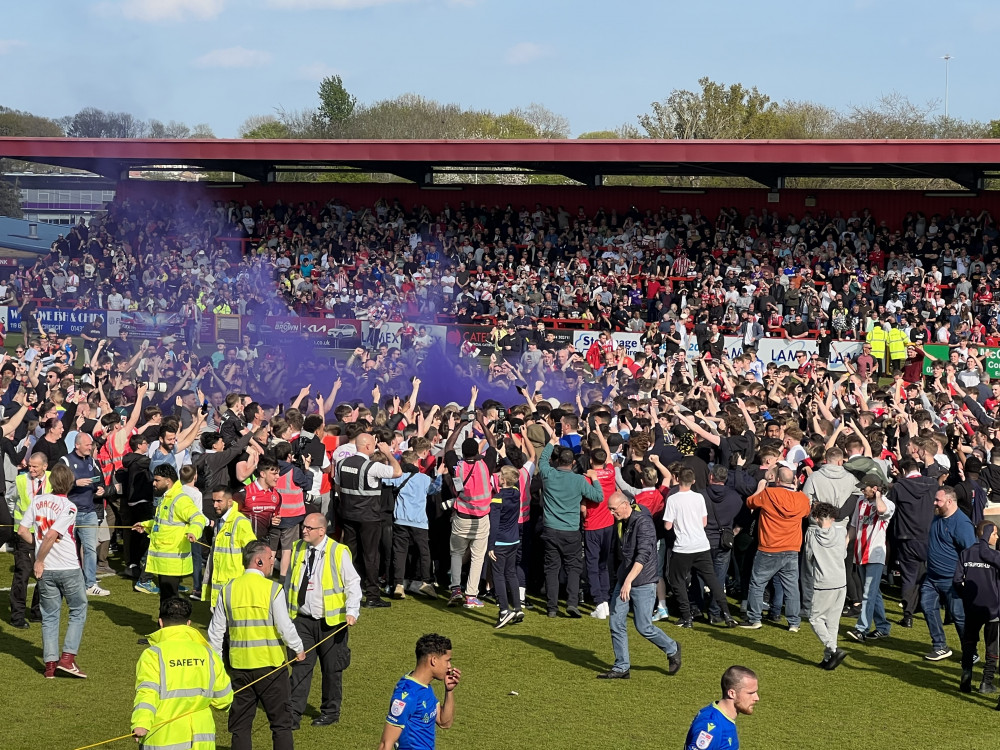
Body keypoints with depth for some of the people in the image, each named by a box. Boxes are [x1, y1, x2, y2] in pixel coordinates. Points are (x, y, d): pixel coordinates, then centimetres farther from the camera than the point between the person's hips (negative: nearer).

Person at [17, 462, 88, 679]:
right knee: (78, 612, 10)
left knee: (50, 616, 12)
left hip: (45, 570, 5)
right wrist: (40, 560, -9)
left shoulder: (37, 500, 2)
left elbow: (22, 531, 0)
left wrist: (37, 543, 14)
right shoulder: (69, 507, -13)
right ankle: (67, 658, 0)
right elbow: (51, 536, -20)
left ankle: (50, 663, 9)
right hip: (68, 568, -4)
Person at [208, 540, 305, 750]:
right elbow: (285, 627, -11)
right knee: (280, 721, 7)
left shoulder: (228, 590, 2)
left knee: (240, 724, 11)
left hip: (239, 664, 3)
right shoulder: (273, 589, -11)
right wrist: (298, 649, 7)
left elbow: (216, 631, 6)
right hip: (270, 664, -3)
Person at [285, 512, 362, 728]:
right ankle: (294, 713, 1)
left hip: (331, 620, -3)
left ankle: (330, 711, 23)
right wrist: (284, 608, 17)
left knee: (331, 668, 8)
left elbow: (353, 583, -9)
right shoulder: (298, 548, 4)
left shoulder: (338, 552, -10)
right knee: (300, 665, 0)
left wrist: (352, 611, -21)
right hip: (302, 619, 3)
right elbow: (289, 580, 16)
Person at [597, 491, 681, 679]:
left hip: (643, 583, -8)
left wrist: (629, 580, -36)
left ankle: (672, 650, 22)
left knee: (644, 627, -3)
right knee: (616, 624, 2)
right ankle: (621, 668, 10)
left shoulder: (643, 523, -18)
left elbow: (643, 555, -28)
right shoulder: (624, 522, 9)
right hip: (624, 581, 8)